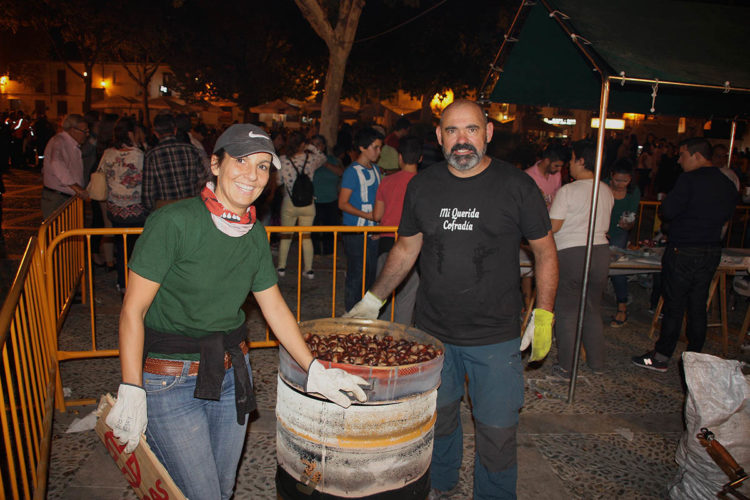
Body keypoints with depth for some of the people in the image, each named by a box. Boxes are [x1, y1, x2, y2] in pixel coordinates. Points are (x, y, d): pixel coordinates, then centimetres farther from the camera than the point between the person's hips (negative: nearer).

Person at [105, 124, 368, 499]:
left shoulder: (255, 235, 2)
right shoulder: (175, 222, -17)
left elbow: (274, 306, 7)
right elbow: (133, 310, -15)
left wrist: (314, 370, 4)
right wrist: (131, 393, -18)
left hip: (231, 374, 6)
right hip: (169, 380, -6)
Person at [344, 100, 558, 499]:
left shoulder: (516, 186, -7)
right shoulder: (422, 186, 0)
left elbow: (545, 251, 1)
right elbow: (406, 249, 11)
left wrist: (543, 315, -4)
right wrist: (373, 299, 9)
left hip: (496, 337, -2)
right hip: (433, 331, 3)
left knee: (497, 433, 6)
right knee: (437, 419, 19)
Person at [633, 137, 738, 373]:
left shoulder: (689, 179, -15)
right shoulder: (728, 185, 8)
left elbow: (667, 212, -17)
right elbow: (726, 216, 15)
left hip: (683, 252, -7)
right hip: (712, 251, 7)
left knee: (674, 305, 0)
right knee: (698, 306, 14)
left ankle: (661, 357, 9)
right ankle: (695, 356, 23)